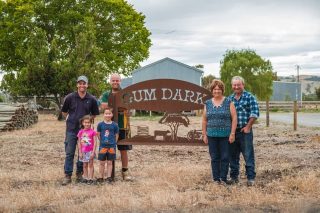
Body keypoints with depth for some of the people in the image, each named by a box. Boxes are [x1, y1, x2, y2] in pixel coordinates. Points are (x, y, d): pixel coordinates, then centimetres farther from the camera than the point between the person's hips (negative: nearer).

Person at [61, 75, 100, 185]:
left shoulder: (91, 99, -2)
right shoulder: (70, 97, -5)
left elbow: (94, 114, 13)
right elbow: (64, 112, 8)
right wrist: (71, 119, 6)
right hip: (71, 129, -1)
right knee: (69, 153, 0)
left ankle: (80, 173, 22)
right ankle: (67, 175, 6)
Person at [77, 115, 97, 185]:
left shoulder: (92, 132, -8)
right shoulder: (81, 132, 0)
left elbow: (95, 142, -8)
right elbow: (79, 143, 4)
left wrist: (93, 152, -12)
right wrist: (80, 152, 0)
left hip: (90, 151, -3)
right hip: (83, 151, 3)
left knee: (90, 165, 3)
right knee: (85, 165, 11)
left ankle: (90, 178, 7)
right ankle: (85, 178, 20)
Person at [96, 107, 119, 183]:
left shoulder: (114, 125, -3)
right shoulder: (100, 124, -3)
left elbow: (116, 135, 5)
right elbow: (98, 134, 5)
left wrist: (113, 143, -1)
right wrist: (102, 141, 1)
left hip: (111, 146, 0)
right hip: (102, 146, 0)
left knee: (109, 162, 7)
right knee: (102, 163, 6)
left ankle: (109, 177, 13)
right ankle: (101, 177, 15)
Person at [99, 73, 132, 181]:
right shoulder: (106, 95, 10)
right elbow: (102, 105, -9)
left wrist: (110, 106, -14)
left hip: (122, 126, -1)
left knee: (124, 150, 3)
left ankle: (125, 171, 13)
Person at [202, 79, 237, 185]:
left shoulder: (228, 102, 0)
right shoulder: (208, 104, 8)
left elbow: (234, 118, -3)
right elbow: (204, 120, 11)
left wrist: (232, 133, -9)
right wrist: (204, 134, 6)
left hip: (225, 135, -2)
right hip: (212, 136, 3)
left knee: (225, 157, 2)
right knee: (214, 158, 7)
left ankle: (223, 178, 11)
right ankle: (216, 178, 15)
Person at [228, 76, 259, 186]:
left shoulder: (249, 97, -3)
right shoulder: (229, 98, 12)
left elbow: (254, 113, -8)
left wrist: (248, 127, -11)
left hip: (245, 131, -5)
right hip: (232, 131, 5)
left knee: (248, 155, -3)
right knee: (233, 156, 10)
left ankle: (251, 178, 2)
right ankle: (234, 177, 20)